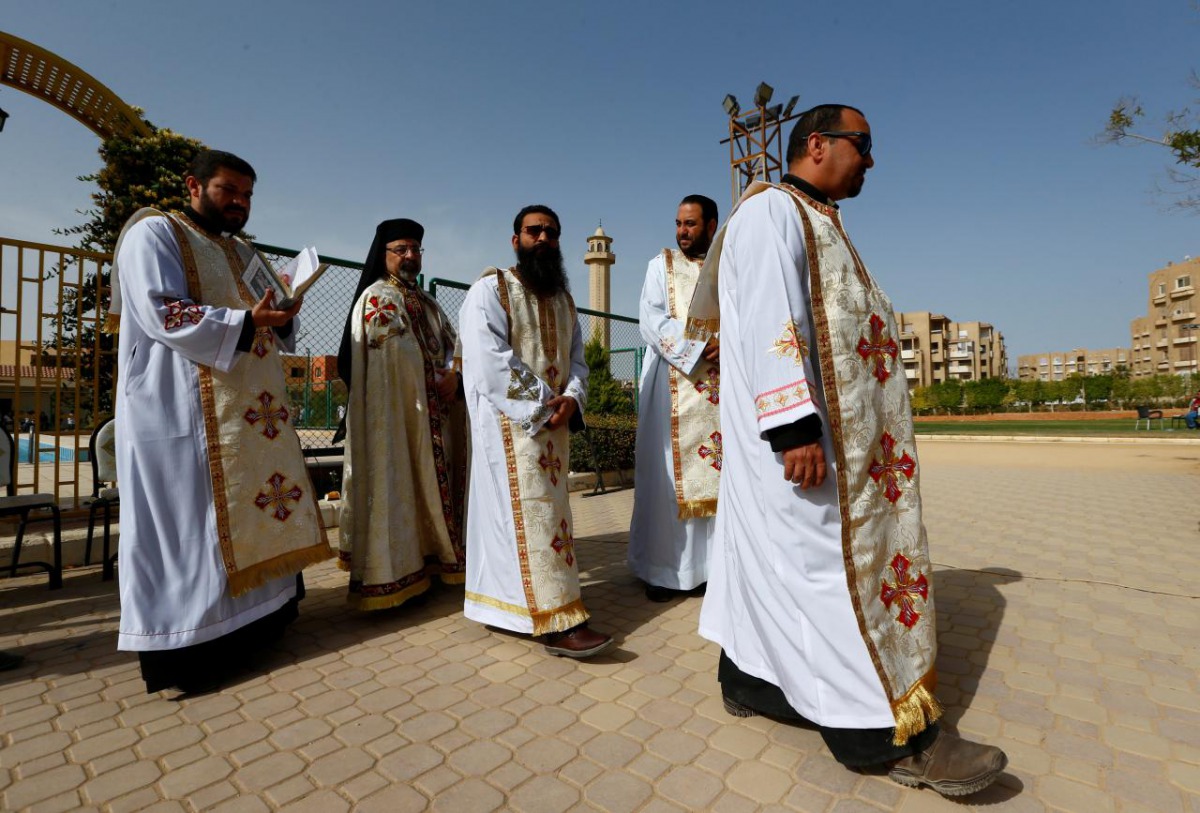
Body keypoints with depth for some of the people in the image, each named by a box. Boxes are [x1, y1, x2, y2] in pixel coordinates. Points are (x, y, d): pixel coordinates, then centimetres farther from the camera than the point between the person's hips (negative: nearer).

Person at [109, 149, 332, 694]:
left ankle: (256, 617, 19)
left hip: (253, 409, 8)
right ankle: (179, 649, 5)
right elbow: (160, 312, -15)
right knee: (186, 521, -4)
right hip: (184, 412, -8)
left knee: (255, 511, 9)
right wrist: (243, 321, -21)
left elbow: (277, 333, 20)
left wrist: (281, 317, -1)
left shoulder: (245, 254, 23)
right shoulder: (153, 233, 0)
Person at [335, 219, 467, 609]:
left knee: (430, 480, 10)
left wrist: (453, 375, -7)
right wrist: (437, 380, -7)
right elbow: (401, 355, -16)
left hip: (432, 409, 8)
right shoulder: (378, 297, -4)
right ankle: (393, 567, -2)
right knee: (398, 481, -8)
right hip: (396, 408, -8)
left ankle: (427, 555, 19)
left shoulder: (426, 301, 21)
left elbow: (451, 343, 12)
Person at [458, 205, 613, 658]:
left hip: (553, 423, 7)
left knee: (546, 508, 10)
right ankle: (558, 623, -7)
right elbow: (491, 360, -15)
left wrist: (571, 398, -10)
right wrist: (542, 406, -16)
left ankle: (502, 601, 24)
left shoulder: (562, 297, 17)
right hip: (510, 422, -7)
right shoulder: (490, 289, -4)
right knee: (532, 513, -10)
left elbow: (577, 358, 12)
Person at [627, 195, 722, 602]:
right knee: (671, 473, -3)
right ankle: (665, 568, 4)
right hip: (674, 382, -2)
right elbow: (652, 321, -5)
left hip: (723, 386, 3)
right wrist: (701, 348, -15)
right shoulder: (661, 265, 9)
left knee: (721, 470, 3)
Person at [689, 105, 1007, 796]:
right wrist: (794, 427, -27)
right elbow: (769, 323, -20)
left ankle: (749, 681, 25)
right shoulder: (771, 211, -6)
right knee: (824, 565, -4)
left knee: (777, 564, 13)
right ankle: (894, 733, 7)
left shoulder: (819, 225, 27)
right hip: (797, 432, -10)